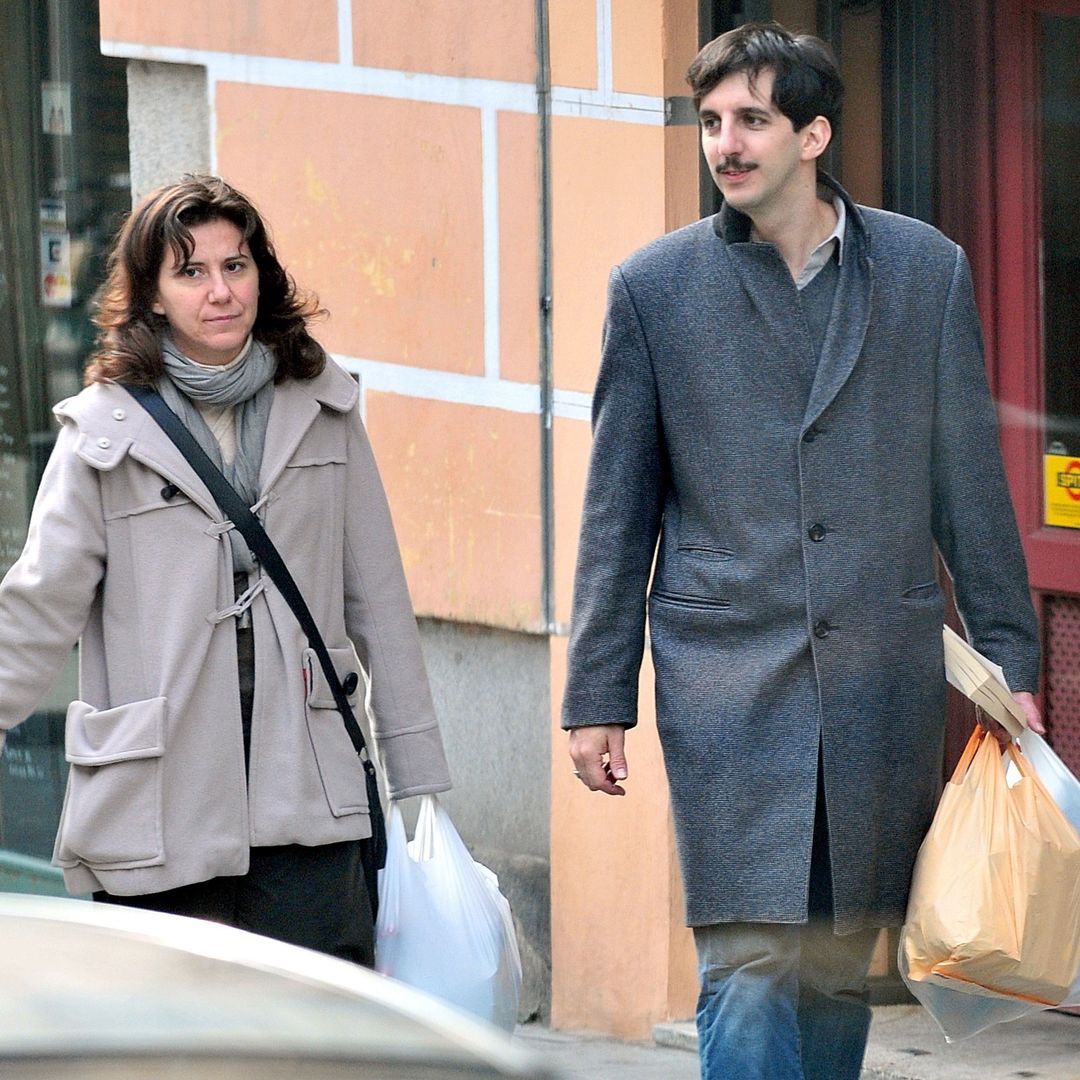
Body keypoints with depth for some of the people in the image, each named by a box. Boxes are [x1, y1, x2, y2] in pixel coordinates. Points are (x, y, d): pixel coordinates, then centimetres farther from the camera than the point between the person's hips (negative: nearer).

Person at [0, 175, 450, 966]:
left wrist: (416, 771, 12)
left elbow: (377, 596, 12)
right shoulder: (105, 429, 1)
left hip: (304, 800, 1)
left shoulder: (321, 410, 9)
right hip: (155, 804, -1)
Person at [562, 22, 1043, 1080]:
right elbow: (617, 508, 7)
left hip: (885, 679, 2)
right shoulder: (653, 286, 4)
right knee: (748, 969, -11)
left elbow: (969, 480, 10)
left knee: (840, 966, 8)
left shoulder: (926, 270, 6)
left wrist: (1008, 659, 8)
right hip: (726, 678, -2)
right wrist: (597, 695, 4)